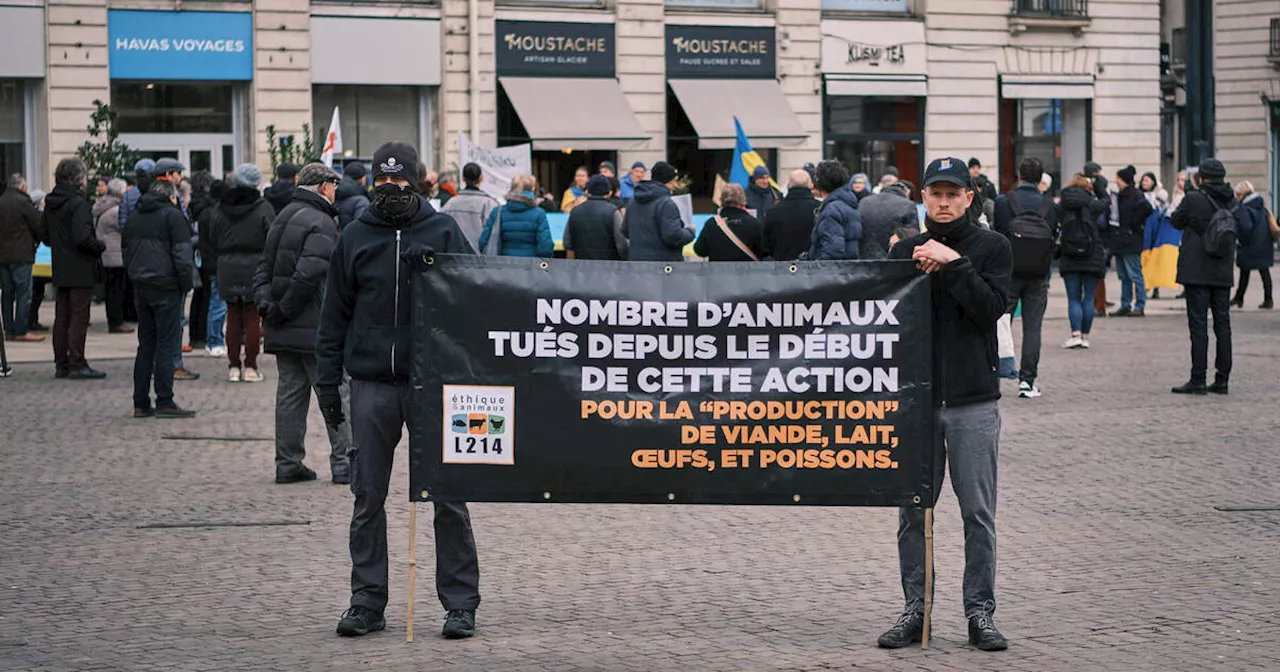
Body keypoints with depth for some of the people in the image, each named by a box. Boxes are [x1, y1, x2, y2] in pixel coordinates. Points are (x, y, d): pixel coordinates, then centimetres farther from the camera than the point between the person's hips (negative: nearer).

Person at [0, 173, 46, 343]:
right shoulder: (23, 202, -11)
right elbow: (39, 225, -7)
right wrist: (43, 240, 12)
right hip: (21, 254, -6)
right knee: (23, 293, -3)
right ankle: (21, 331, -5)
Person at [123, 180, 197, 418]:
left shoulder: (134, 217, 15)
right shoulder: (172, 215, -7)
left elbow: (126, 251, 20)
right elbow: (182, 255, -12)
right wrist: (186, 284, -4)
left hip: (140, 288, 7)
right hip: (166, 288, -7)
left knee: (146, 345, 11)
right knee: (166, 345, -4)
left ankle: (141, 403, 10)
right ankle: (164, 402, -7)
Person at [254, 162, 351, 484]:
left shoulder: (283, 219, 15)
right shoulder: (321, 223, -13)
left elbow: (264, 268, 14)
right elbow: (307, 274, -23)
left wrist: (265, 303, 2)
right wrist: (284, 310, -14)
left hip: (283, 330, 8)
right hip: (314, 327, -8)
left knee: (289, 393, 10)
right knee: (334, 392, -2)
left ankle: (288, 463, 11)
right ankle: (343, 462, -2)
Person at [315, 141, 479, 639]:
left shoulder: (442, 232, 2)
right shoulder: (355, 237, 8)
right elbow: (334, 314, 11)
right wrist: (327, 380, 5)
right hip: (372, 384, 2)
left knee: (448, 496, 0)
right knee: (368, 499, 5)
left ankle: (461, 603, 7)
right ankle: (367, 603, 13)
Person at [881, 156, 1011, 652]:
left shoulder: (992, 247, 2)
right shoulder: (906, 250, 11)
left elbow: (991, 308, -11)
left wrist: (953, 263, -16)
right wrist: (918, 272, -8)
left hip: (973, 398, -3)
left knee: (978, 513, 0)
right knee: (913, 511, 4)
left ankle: (980, 611, 6)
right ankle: (915, 610, 12)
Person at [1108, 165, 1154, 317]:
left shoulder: (1136, 195, -11)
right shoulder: (1120, 196, 16)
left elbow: (1147, 209, -27)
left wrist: (1134, 224, -17)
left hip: (1131, 242, -9)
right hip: (1119, 242, 9)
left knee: (1135, 275, -6)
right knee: (1124, 277, 12)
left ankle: (1140, 307, -4)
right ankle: (1125, 306, 16)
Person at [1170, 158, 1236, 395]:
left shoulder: (1194, 199, -12)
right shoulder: (1230, 200, 4)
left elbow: (1177, 222, 2)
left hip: (1197, 271, -5)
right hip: (1223, 273, 5)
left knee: (1198, 325, -4)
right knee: (1223, 324, 8)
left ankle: (1198, 379, -5)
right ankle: (1222, 379, 10)